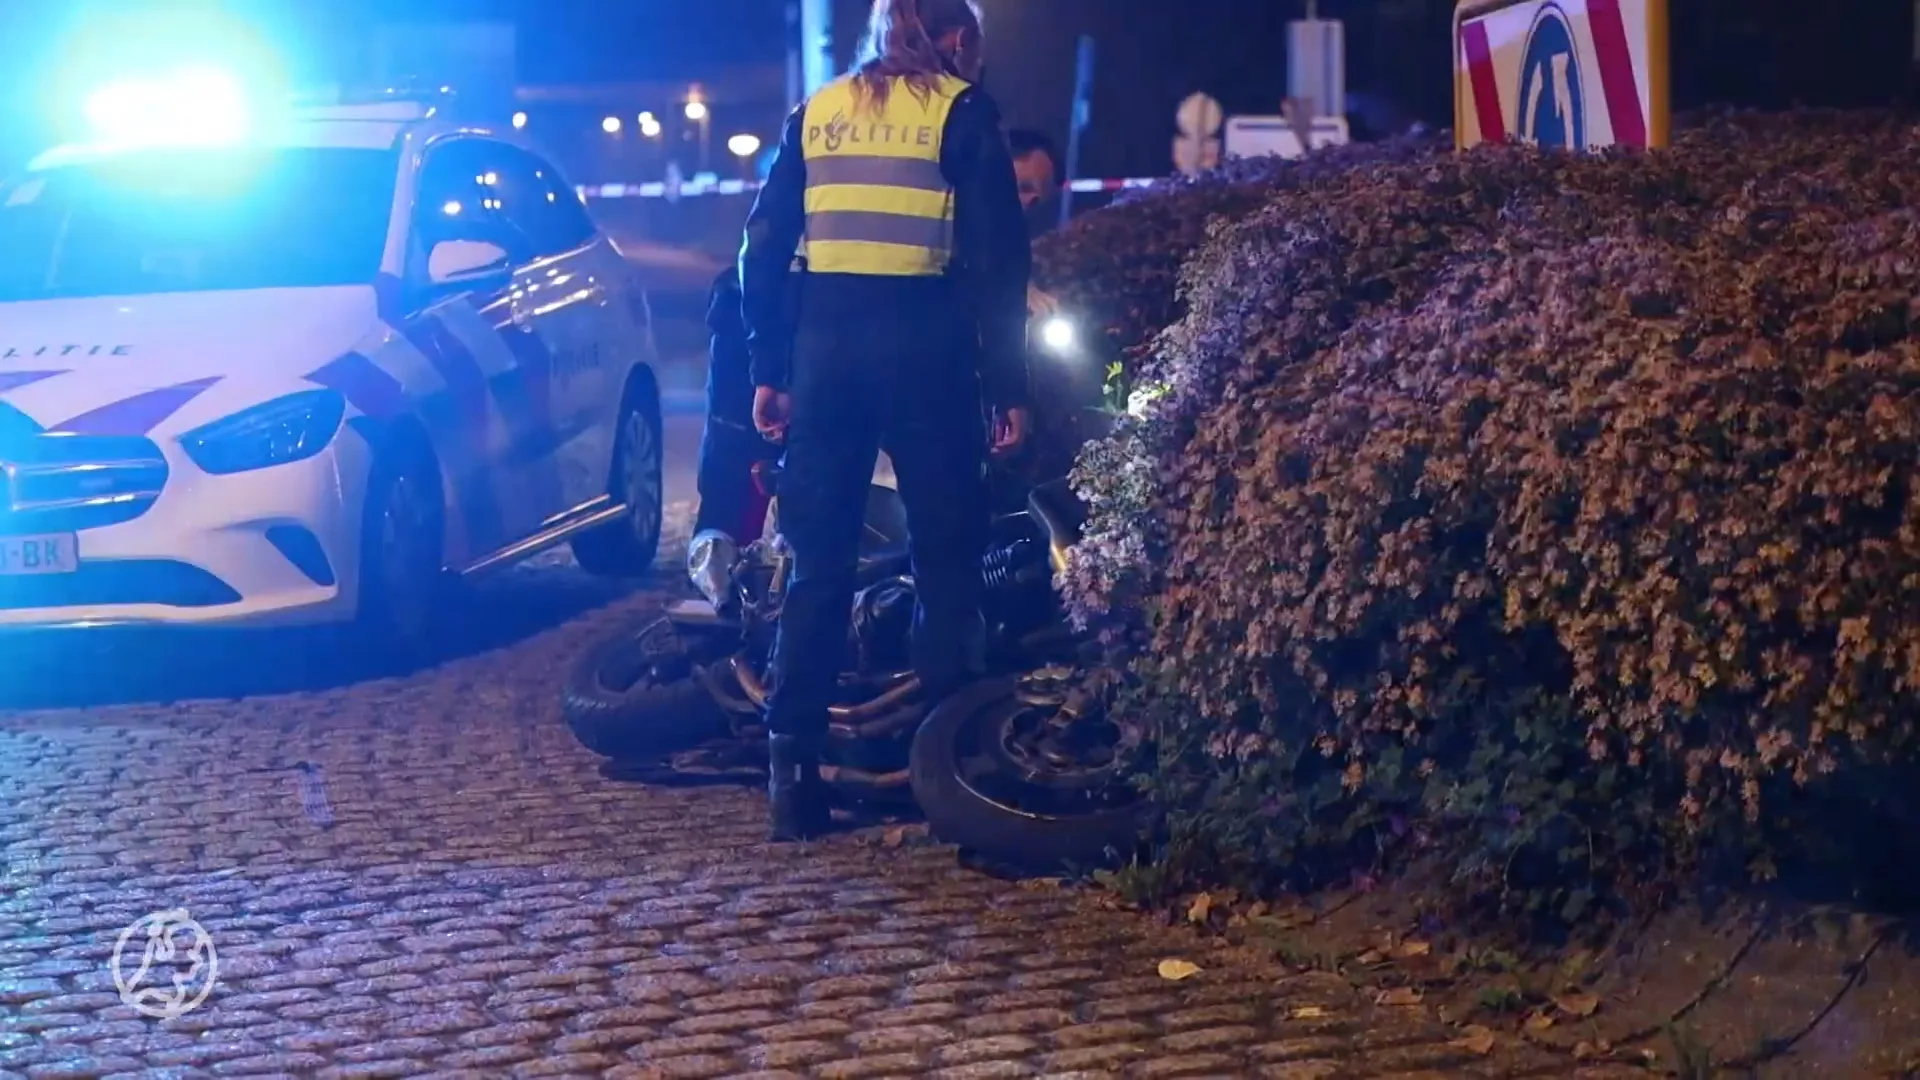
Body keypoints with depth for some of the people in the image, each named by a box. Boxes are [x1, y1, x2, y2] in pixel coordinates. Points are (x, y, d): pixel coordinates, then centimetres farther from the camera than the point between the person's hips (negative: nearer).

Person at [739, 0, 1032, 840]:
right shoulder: (962, 113, 2)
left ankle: (793, 770, 4)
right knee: (946, 556, 5)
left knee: (818, 561, 7)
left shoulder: (815, 112, 14)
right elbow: (997, 261, -4)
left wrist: (767, 369, 13)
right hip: (925, 344, -4)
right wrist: (1009, 385, -1)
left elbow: (762, 250, 9)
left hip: (826, 342, 4)